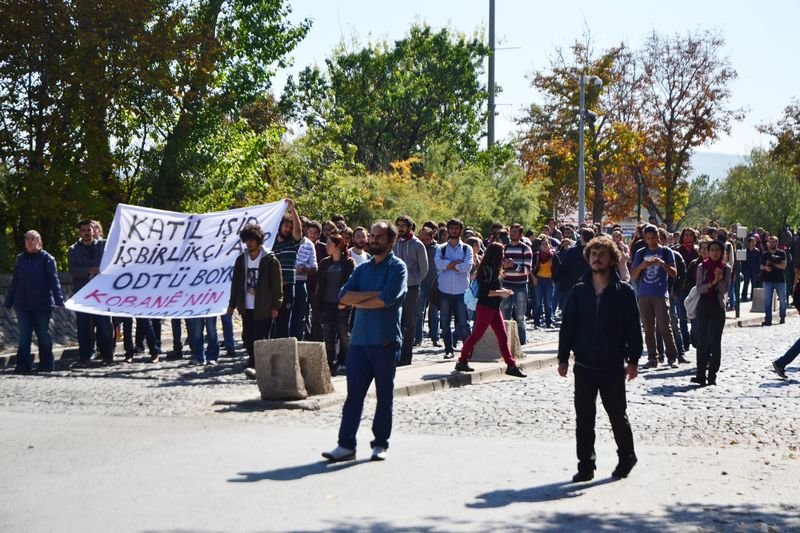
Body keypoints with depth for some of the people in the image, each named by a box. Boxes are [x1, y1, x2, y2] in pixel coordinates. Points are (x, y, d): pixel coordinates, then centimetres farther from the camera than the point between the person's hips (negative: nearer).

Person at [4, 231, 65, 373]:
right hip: (22, 305, 3)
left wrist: (59, 300, -14)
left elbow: (54, 281, -6)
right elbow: (14, 282, 13)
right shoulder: (20, 259, 9)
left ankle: (47, 364, 18)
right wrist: (8, 302, 12)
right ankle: (23, 365, 1)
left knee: (43, 334, 7)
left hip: (42, 304, -3)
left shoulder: (46, 259, -3)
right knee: (24, 336, 1)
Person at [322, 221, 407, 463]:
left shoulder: (397, 267, -3)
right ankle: (346, 445, 0)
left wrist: (358, 301, -3)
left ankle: (380, 444, 16)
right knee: (354, 394, 0)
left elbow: (386, 300, -18)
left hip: (385, 342, -4)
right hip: (359, 340, 5)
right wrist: (374, 295, -10)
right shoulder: (363, 269, 15)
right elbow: (343, 296, 1)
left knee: (384, 396, 6)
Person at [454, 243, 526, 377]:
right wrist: (501, 292, -15)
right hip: (485, 307, -9)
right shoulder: (487, 269, -15)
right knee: (476, 334, -3)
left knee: (503, 336, 6)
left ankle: (511, 365, 7)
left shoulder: (493, 269, 13)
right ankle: (462, 362, 6)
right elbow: (485, 291, -20)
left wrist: (503, 291, 6)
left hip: (494, 308, 9)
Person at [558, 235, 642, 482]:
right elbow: (568, 325, 7)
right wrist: (563, 357, 2)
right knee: (584, 418, 4)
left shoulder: (624, 291, -2)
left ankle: (626, 457, 28)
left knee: (617, 415, 8)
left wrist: (633, 359, -6)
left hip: (613, 366, -2)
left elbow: (633, 327, -2)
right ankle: (586, 465, 12)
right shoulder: (579, 291, 5)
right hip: (584, 366, 2)